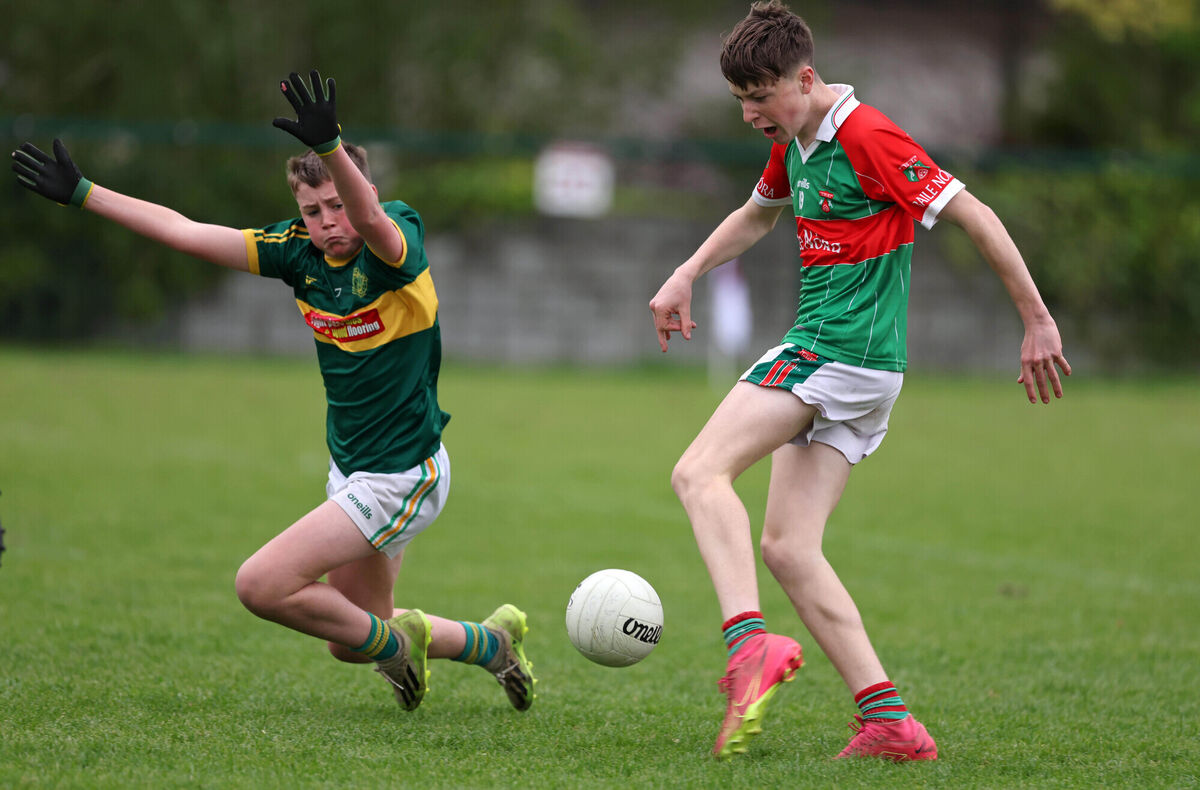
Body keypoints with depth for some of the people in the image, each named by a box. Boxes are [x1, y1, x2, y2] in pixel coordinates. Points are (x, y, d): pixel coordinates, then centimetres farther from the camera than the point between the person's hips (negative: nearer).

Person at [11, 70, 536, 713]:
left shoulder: (400, 238, -18)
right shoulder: (300, 249, 0)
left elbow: (373, 223, -43)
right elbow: (185, 232, 3)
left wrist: (330, 145, -61)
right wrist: (81, 193, 1)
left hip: (400, 478, -8)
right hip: (350, 469, 8)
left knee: (261, 585, -16)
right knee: (349, 641, 18)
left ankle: (393, 642, 6)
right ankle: (494, 641, 39)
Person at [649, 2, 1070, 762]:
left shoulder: (866, 137, -13)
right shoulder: (794, 143, 15)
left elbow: (973, 214, -13)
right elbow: (758, 214, 36)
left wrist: (1038, 321, -12)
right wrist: (686, 276, 23)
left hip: (844, 353, -9)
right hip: (845, 370, 9)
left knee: (701, 474, -18)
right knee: (786, 547, 2)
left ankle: (751, 643, -34)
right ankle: (890, 722, -3)